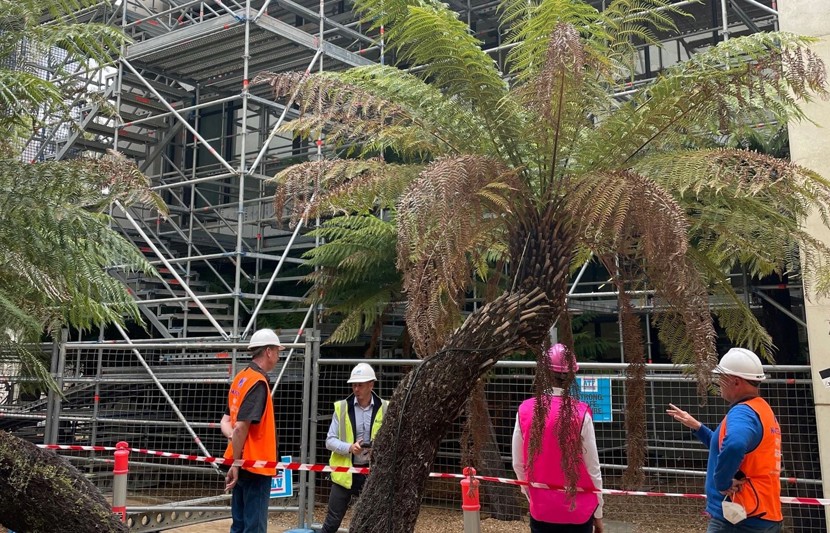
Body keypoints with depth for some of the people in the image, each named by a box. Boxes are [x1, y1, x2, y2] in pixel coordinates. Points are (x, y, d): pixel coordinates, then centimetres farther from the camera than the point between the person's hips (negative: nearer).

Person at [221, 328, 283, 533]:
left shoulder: (241, 378, 10)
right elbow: (242, 426, -23)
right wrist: (236, 463, -15)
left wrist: (233, 437, -7)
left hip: (243, 464, 9)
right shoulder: (258, 382, -17)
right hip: (255, 464, -9)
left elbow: (226, 421, 12)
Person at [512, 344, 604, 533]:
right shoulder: (580, 413, -15)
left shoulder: (525, 411, -7)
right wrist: (598, 512, 3)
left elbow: (518, 464, 1)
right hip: (577, 510, -2)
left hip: (541, 509, 2)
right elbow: (593, 467, -9)